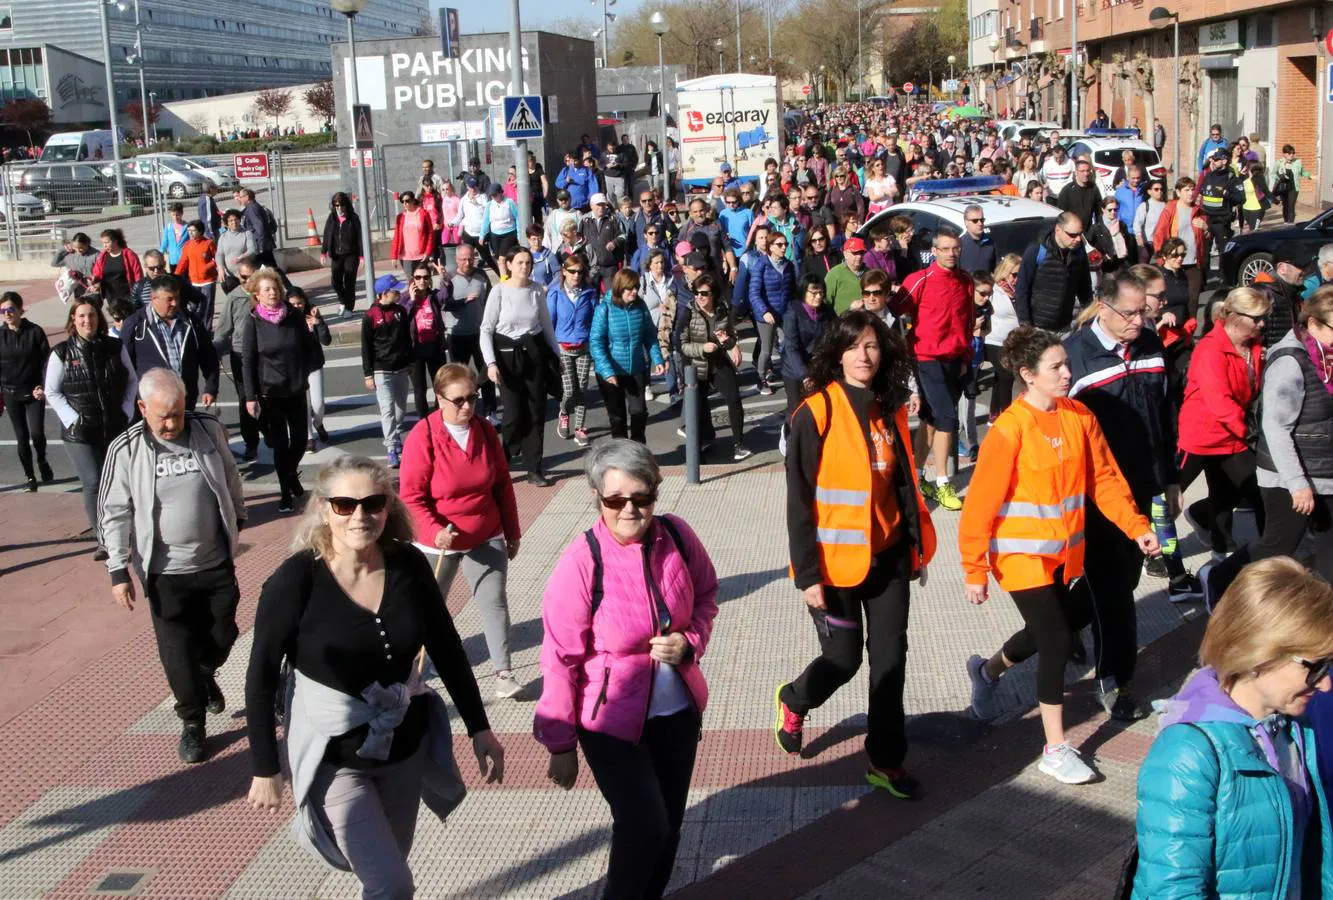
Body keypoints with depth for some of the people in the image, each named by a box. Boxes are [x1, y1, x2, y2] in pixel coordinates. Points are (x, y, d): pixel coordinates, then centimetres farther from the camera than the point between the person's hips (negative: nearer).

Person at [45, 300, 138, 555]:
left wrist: (126, 412, 0)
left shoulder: (115, 348, 1)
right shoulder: (61, 353, -5)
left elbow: (132, 381, 10)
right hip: (80, 432, -3)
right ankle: (104, 539, -3)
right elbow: (52, 392, 0)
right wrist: (72, 419, -9)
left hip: (116, 427, 3)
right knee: (93, 483, -9)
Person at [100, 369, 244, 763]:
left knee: (221, 637, 15)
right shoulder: (126, 450, -12)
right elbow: (114, 514, -6)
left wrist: (238, 519, 20)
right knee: (177, 651, 5)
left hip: (216, 564, 2)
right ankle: (192, 723, 25)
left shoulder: (209, 430, -7)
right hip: (165, 572, -2)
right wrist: (119, 570, -7)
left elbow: (231, 479, 10)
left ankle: (206, 675, 49)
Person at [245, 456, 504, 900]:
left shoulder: (409, 566, -9)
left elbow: (447, 650, 3)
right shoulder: (295, 581, -20)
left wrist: (479, 728, 5)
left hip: (405, 749, 4)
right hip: (334, 760, -4)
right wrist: (265, 769, -6)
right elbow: (261, 678, -10)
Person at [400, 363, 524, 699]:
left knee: (494, 602, 1)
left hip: (486, 539, 3)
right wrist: (434, 531, -30)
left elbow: (503, 485, 5)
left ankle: (503, 672, 9)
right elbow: (411, 496, -17)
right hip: (438, 540, -3)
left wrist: (512, 533, 9)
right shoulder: (423, 436, -17)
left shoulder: (485, 430, -3)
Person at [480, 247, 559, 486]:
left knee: (536, 412, 3)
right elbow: (486, 329, -7)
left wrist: (557, 355, 12)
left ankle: (534, 469, 12)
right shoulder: (499, 291, -7)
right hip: (508, 355, -3)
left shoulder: (537, 291, 3)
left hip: (535, 353, 3)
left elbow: (547, 325, 13)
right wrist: (490, 362, -15)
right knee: (514, 414, -3)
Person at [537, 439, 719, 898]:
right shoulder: (581, 563, -22)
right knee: (645, 828, -9)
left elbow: (706, 597, 9)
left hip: (678, 711, 5)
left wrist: (690, 642, -11)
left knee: (669, 827, 16)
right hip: (611, 721, -4)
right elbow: (561, 660, -15)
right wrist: (561, 745, -9)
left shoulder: (677, 536, -10)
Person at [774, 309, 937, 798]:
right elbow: (799, 500, -14)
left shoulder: (890, 411, 4)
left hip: (887, 556, 5)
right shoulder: (816, 413, -14)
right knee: (844, 658, 5)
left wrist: (917, 543, 13)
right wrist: (807, 574, -15)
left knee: (890, 657, 7)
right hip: (835, 561, -5)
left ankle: (886, 761, 20)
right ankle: (794, 702, 38)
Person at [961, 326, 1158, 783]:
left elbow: (1104, 478, 4)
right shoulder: (1009, 429, -19)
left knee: (1049, 629, 19)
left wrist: (1137, 527, -5)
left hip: (1064, 552, 7)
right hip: (1021, 554, -6)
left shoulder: (1079, 417, -1)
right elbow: (981, 502, -16)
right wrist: (975, 569, -14)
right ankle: (1055, 750, 7)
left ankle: (987, 670, 48)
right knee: (1056, 640, -7)